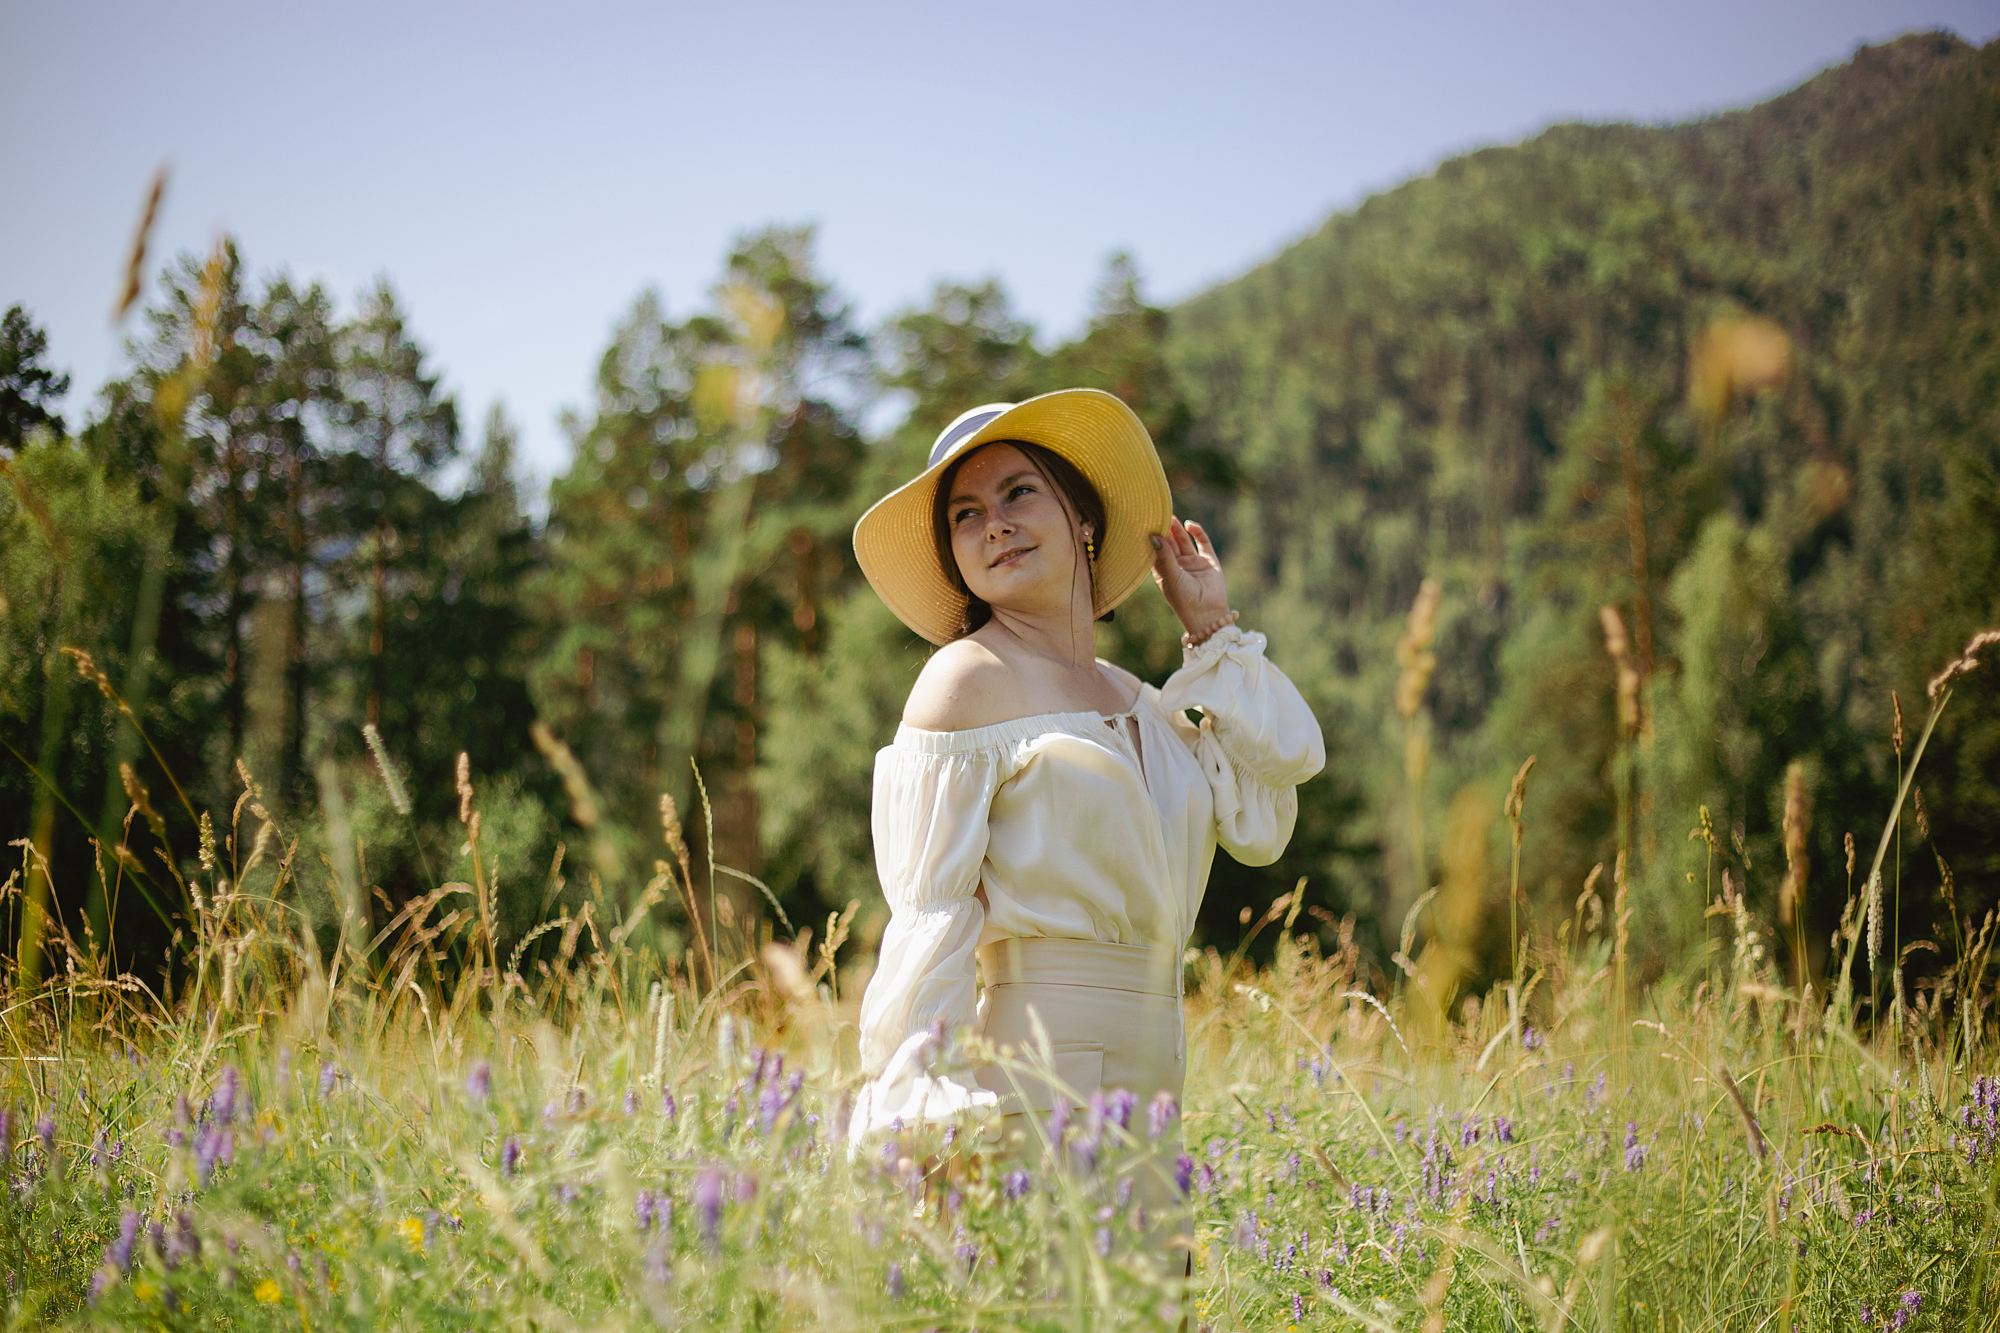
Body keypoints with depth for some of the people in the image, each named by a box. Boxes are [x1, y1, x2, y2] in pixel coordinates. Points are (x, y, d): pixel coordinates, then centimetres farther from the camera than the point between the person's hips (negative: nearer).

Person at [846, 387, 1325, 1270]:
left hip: (1149, 1081, 7)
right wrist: (924, 1115, -17)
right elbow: (929, 916, -8)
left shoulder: (1140, 701, 18)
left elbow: (1263, 818, 6)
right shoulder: (967, 678, -2)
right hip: (1038, 1066, -7)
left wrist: (1213, 630, 15)